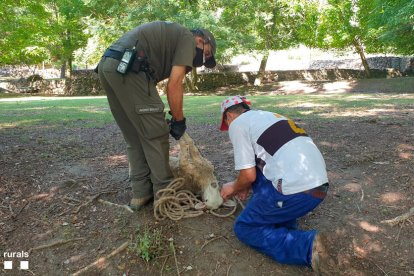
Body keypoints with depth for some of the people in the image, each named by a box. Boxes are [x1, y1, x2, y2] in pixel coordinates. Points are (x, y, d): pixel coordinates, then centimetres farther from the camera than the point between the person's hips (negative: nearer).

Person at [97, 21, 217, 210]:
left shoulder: (169, 36, 32)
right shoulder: (187, 39, 7)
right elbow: (174, 85, -6)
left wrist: (160, 119, 24)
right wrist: (179, 120, 4)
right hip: (128, 67, -10)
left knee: (134, 137, 13)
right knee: (155, 134, 0)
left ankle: (140, 193, 19)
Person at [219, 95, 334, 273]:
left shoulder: (237, 124, 1)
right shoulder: (267, 115, 26)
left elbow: (248, 175, -2)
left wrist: (233, 189, 18)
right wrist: (246, 186, 36)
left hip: (296, 191, -9)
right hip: (319, 185, 9)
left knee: (244, 228, 10)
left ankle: (307, 246, -5)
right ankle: (283, 222, 17)